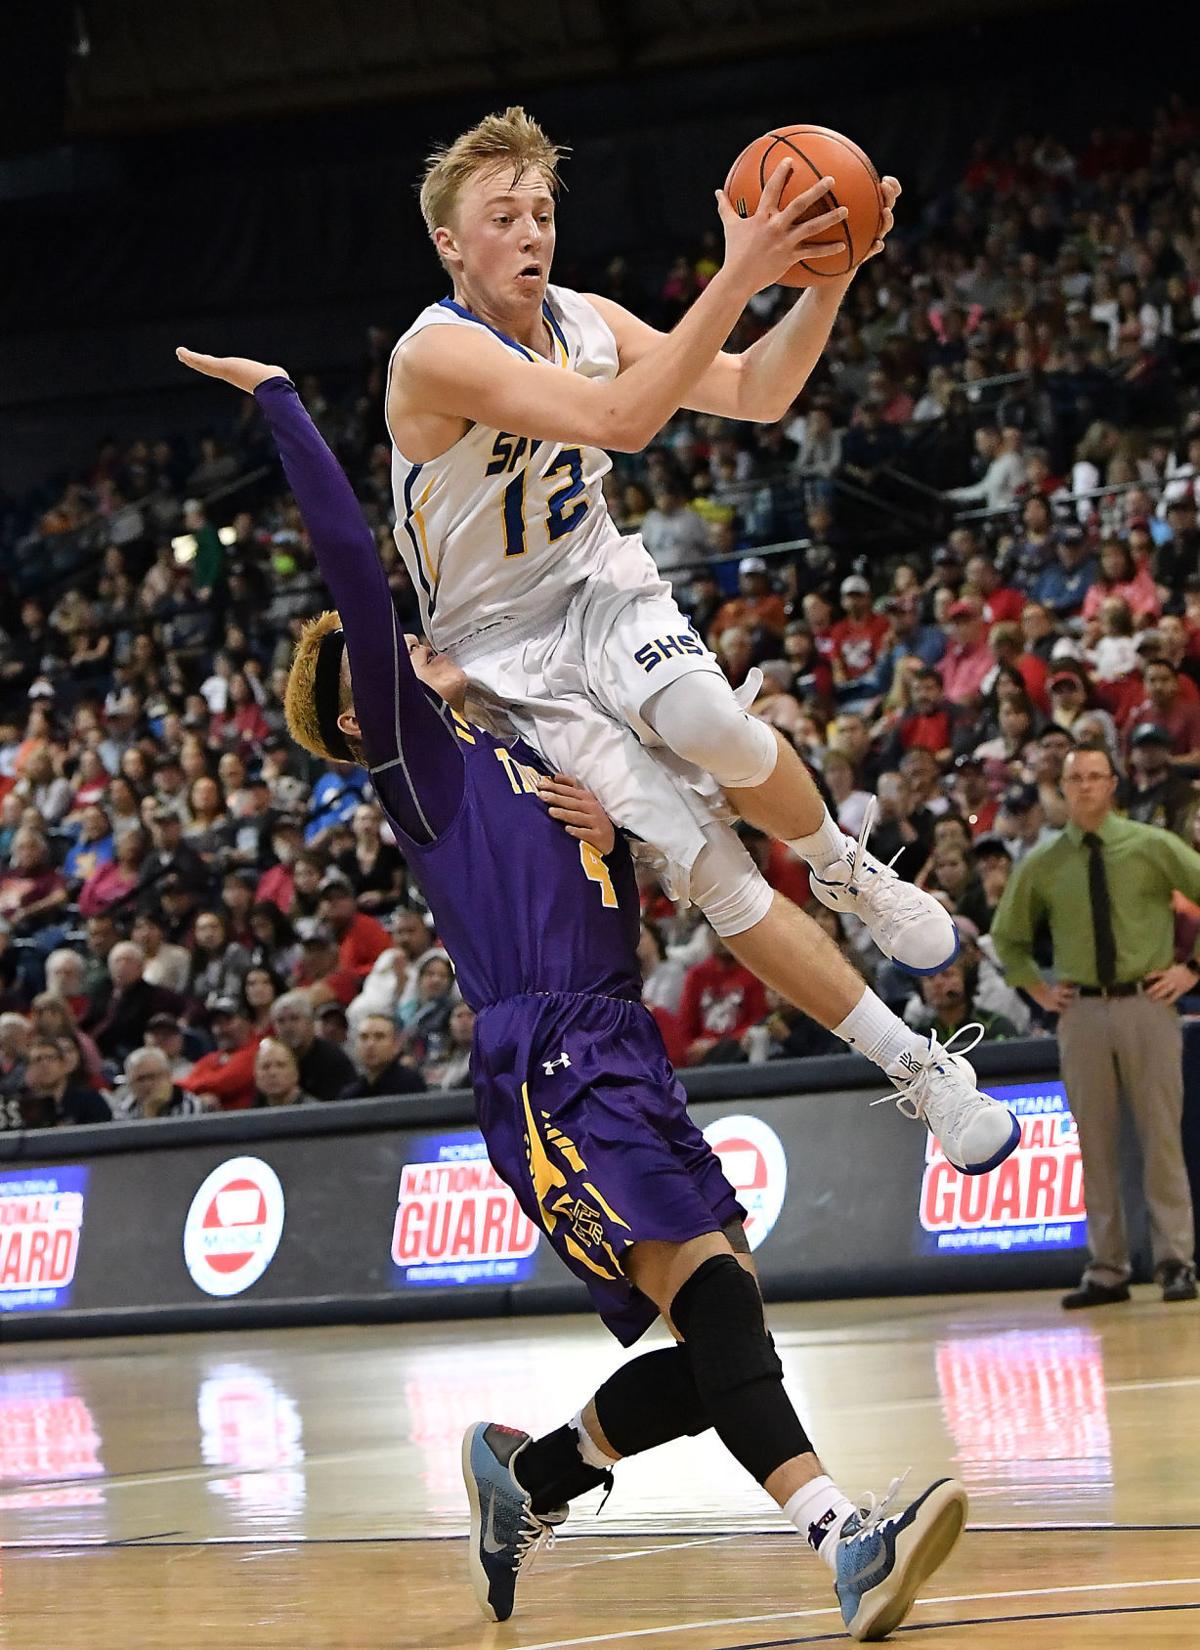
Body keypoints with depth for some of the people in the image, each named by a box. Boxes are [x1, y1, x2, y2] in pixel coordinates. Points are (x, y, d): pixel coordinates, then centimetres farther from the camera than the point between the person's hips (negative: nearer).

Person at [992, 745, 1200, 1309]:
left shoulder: (1152, 847, 0)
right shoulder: (1041, 865, 7)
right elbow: (1006, 935, 22)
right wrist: (1038, 990, 11)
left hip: (1146, 1003, -2)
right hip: (1081, 1010, 2)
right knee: (1095, 1143, 3)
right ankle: (1106, 1268, 7)